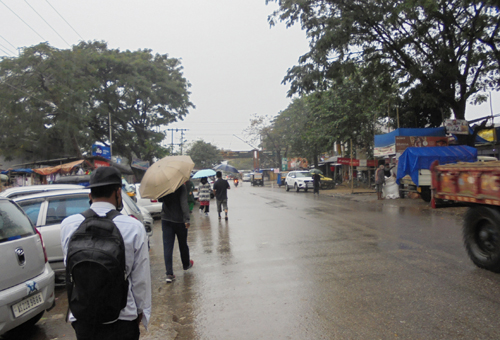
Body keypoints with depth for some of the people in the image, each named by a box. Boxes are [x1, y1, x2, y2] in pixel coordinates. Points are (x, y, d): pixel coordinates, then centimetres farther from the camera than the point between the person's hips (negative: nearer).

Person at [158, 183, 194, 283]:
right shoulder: (181, 187, -14)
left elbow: (160, 199, 15)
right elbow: (184, 203, -23)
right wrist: (186, 219, -25)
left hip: (166, 220, 2)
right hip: (179, 220, -2)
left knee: (167, 247, 1)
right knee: (183, 243, 17)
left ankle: (169, 274, -5)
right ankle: (186, 264, 39)